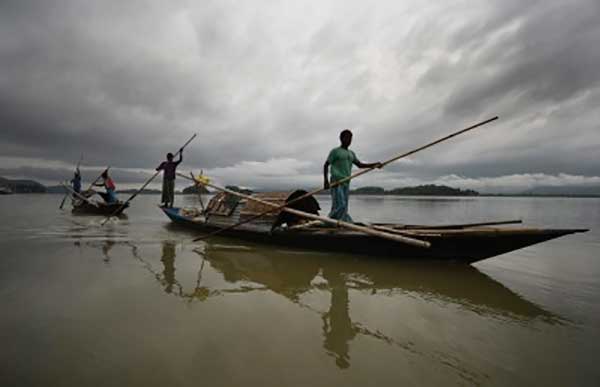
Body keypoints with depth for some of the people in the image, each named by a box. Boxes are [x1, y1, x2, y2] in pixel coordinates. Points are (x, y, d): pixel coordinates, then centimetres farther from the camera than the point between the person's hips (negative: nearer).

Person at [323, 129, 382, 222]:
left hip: (346, 183, 6)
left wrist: (374, 164, 7)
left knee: (344, 207, 2)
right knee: (340, 205, -16)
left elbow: (360, 165, 20)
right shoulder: (335, 151, 2)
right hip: (336, 182, -6)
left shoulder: (351, 153, 21)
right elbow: (326, 165, 0)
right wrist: (326, 180, -12)